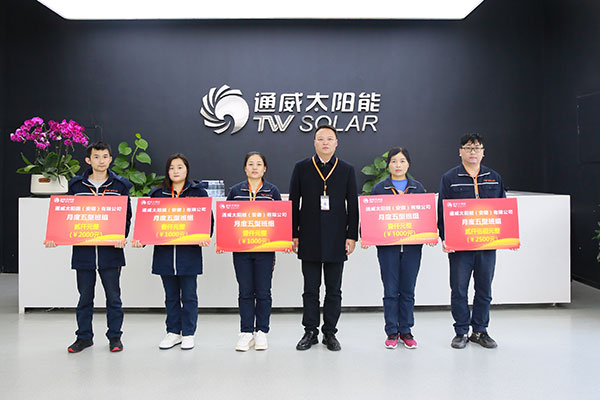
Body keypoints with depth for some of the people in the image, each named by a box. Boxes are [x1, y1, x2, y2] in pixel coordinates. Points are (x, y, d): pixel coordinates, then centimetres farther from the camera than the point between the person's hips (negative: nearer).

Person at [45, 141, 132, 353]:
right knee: (84, 296, 11)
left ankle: (114, 336, 20)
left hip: (110, 250, -1)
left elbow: (126, 216, 4)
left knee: (113, 296, 7)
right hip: (83, 250, 2)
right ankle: (84, 336, 26)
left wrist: (122, 236, -12)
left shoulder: (120, 185, 3)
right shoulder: (76, 185, 7)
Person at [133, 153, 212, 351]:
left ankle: (188, 334, 17)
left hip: (189, 252, -2)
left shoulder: (198, 193, 3)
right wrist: (141, 239, -5)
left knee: (189, 295, 5)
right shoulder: (157, 193, 10)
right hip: (164, 252, 3)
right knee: (171, 296, 13)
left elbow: (208, 219, 1)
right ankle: (173, 332, 25)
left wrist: (205, 238, -16)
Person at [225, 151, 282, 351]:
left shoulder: (272, 191, 5)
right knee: (245, 292, 6)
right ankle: (246, 332, 16)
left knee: (263, 292, 4)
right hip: (240, 249, 1)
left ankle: (261, 332, 17)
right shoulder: (235, 190, 8)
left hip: (265, 249, -1)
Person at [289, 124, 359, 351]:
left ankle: (330, 333, 20)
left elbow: (353, 205, 5)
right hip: (310, 239, 0)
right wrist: (293, 234, -2)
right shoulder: (301, 168, 6)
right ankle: (310, 332, 20)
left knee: (334, 290, 8)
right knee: (310, 289, 8)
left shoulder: (347, 170, 7)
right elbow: (293, 203, 4)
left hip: (336, 239, 1)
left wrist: (352, 236, -2)